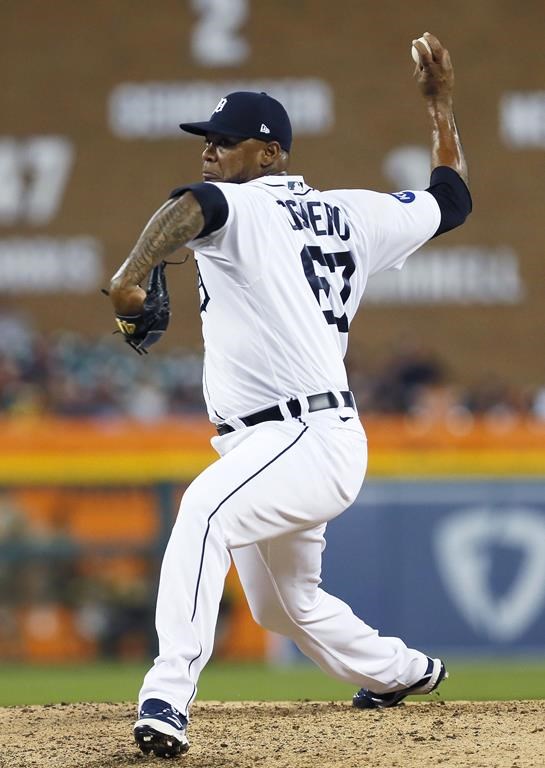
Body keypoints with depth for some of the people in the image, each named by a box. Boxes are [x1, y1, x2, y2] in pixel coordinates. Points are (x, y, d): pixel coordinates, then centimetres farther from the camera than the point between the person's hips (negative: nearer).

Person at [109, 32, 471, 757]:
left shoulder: (241, 206, -9)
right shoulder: (347, 214, 14)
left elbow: (191, 207, -33)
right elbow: (451, 200, 26)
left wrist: (130, 277, -47)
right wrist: (441, 103, 37)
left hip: (307, 440, -10)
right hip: (311, 447, 10)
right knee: (284, 603, 29)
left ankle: (168, 698, -50)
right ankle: (402, 671, 51)